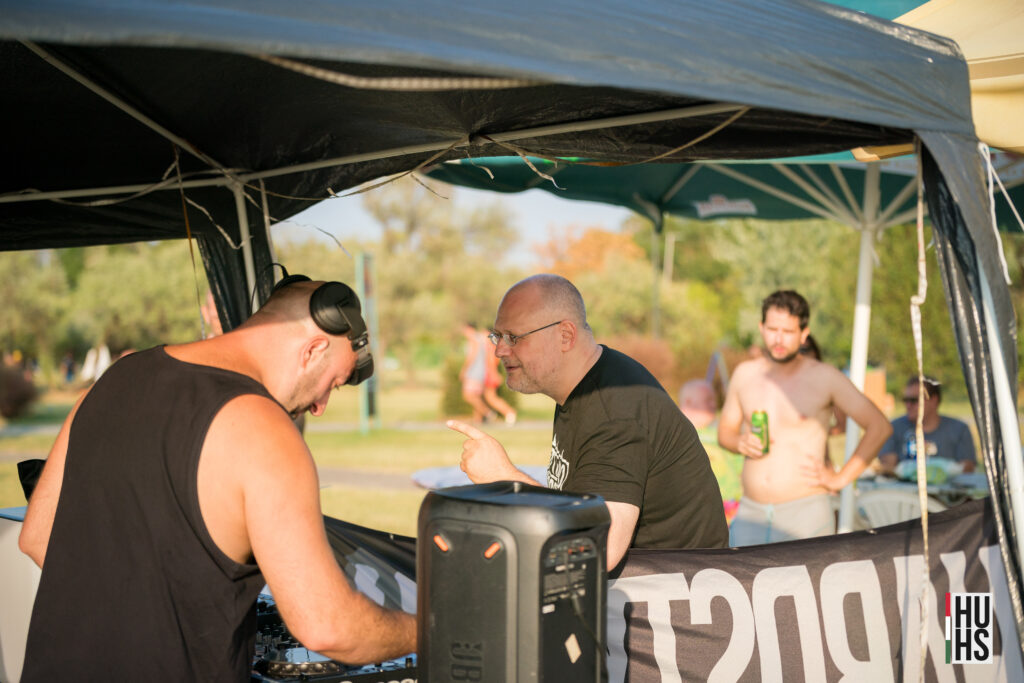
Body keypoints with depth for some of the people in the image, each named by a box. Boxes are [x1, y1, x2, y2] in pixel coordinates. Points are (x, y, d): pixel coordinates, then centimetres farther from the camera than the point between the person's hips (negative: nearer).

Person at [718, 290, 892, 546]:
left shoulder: (824, 378, -2)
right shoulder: (745, 374, 9)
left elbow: (879, 427, 1)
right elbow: (725, 430, 20)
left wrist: (841, 478, -1)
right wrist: (741, 443, -3)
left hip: (805, 515, -3)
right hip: (751, 514, 3)